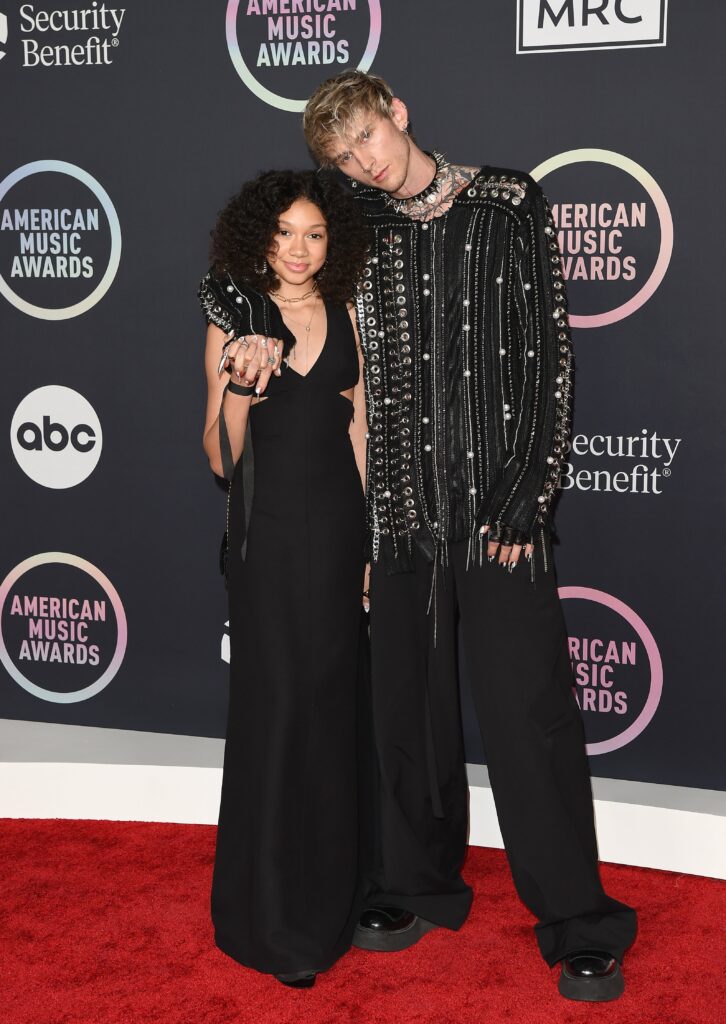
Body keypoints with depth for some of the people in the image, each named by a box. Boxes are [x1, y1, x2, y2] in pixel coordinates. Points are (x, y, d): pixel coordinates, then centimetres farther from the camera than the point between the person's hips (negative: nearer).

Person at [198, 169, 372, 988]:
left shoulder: (345, 317, 6)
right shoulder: (233, 322, -2)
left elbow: (360, 434, 10)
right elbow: (221, 459, -4)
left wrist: (376, 542, 7)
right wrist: (239, 386, -22)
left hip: (340, 527, 3)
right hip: (269, 531, -3)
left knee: (335, 706, 10)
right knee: (274, 707, -1)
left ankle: (331, 888, 27)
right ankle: (276, 922, 11)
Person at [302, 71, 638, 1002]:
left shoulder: (509, 206, 3)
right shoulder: (360, 231, 11)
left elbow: (549, 354, -2)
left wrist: (528, 496, -8)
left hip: (499, 506, -3)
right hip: (401, 507, 3)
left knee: (530, 711, -4)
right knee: (407, 705, 10)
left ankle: (578, 924, 8)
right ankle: (421, 886, 28)